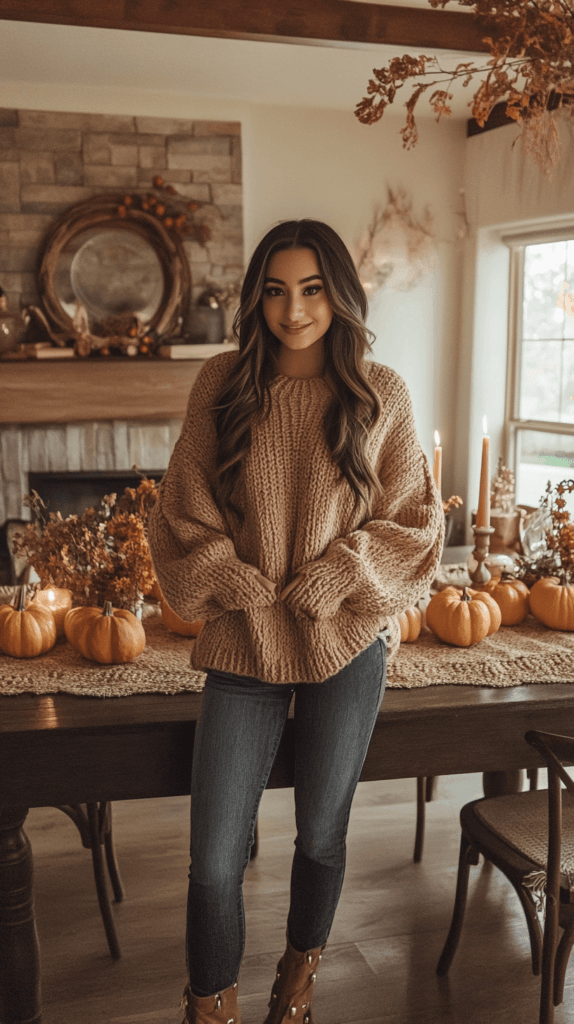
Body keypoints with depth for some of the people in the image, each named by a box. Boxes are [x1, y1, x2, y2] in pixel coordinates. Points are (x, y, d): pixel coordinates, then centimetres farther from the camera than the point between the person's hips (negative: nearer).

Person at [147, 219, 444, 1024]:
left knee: (321, 834, 16)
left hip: (345, 645, 0)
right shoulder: (222, 386, -2)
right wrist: (233, 581, -11)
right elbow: (184, 512, 3)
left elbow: (415, 520, 0)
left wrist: (334, 580, -12)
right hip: (243, 644, 0)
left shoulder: (381, 394, -3)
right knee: (214, 857, 2)